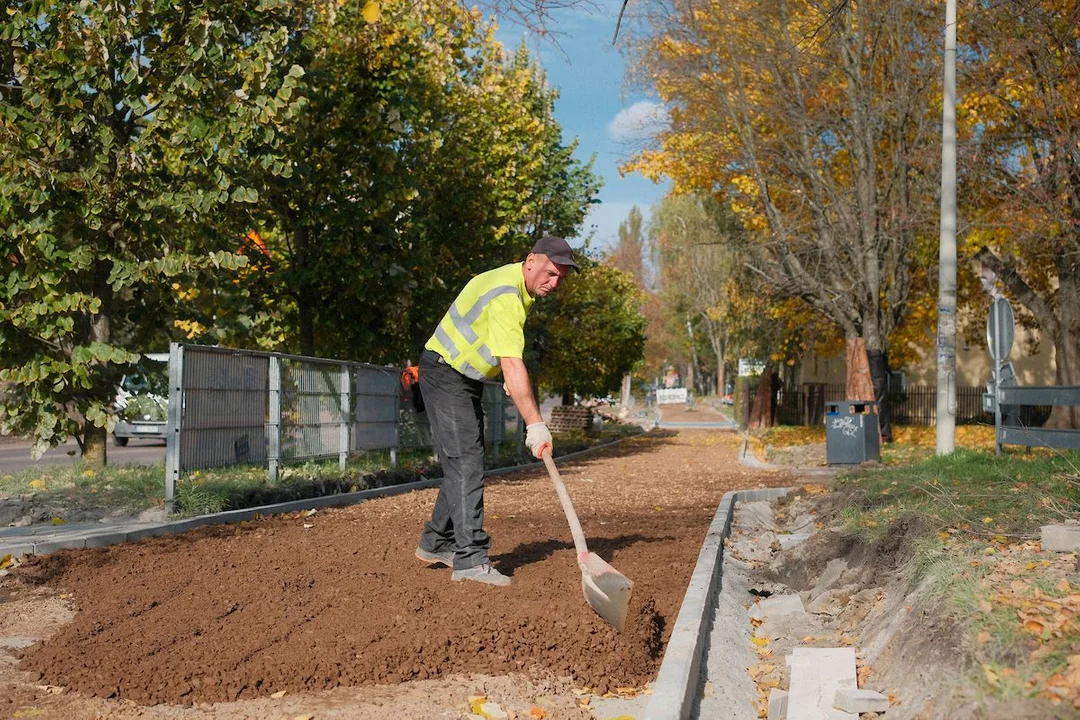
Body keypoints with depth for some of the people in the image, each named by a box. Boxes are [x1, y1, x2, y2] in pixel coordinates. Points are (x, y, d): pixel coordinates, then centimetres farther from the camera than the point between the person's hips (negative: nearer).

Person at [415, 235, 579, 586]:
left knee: (465, 462, 12)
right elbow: (513, 366, -37)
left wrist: (508, 379, 14)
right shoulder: (505, 296, -28)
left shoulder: (519, 287, 5)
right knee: (465, 462, -15)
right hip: (445, 374, -10)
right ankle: (470, 558, -16)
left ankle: (435, 543, 22)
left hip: (466, 379, 10)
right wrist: (535, 424, -40)